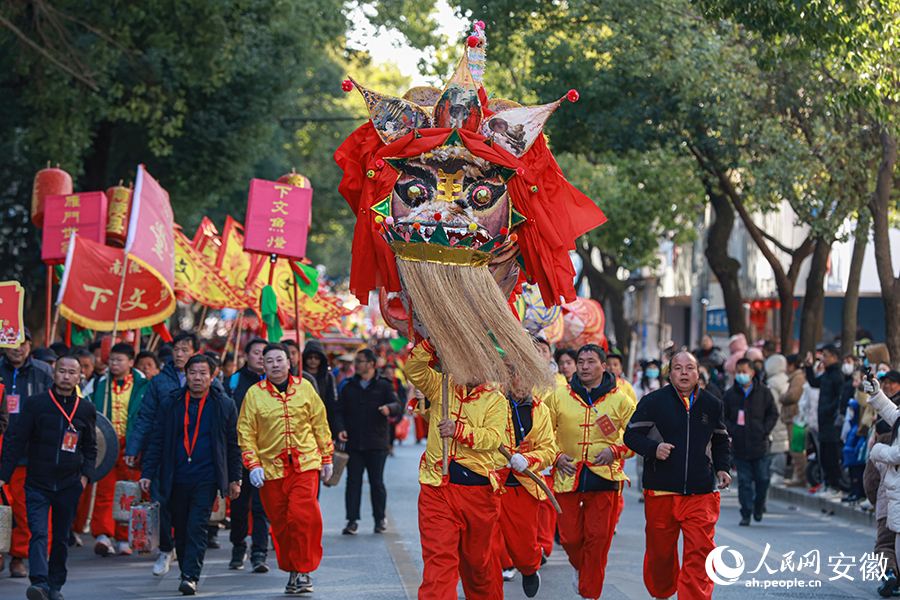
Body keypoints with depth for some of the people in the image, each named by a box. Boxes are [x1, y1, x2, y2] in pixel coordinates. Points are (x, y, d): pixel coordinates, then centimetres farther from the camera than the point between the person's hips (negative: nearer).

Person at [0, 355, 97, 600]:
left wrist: (86, 474, 2)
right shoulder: (34, 404, -2)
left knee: (61, 538, 8)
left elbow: (90, 447, 16)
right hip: (37, 485, -2)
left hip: (69, 486, 2)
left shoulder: (86, 410, 6)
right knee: (38, 534, -16)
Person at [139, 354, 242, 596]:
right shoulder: (170, 404, 6)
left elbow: (233, 445, 8)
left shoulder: (224, 406, 4)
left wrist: (234, 479, 5)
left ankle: (191, 576, -14)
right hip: (176, 478, 2)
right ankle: (186, 573, 21)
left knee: (197, 527, -11)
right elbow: (157, 442, 8)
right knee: (180, 529, 9)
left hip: (206, 479, -2)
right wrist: (147, 473, 1)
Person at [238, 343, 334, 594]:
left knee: (303, 516, -15)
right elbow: (246, 433, 3)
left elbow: (320, 424, 13)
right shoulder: (254, 394, 2)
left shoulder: (305, 388, 6)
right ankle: (291, 570, 19)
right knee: (280, 524, 4)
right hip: (271, 469, 1)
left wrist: (327, 458, 13)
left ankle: (304, 569, -3)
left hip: (305, 465, 0)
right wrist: (253, 465, -6)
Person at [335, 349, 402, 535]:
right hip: (354, 443, 3)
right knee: (353, 482, -1)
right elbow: (340, 412, 15)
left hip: (377, 444, -2)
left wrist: (389, 408, -29)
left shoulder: (384, 386, 5)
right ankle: (352, 521, 2)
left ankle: (380, 519, 16)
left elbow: (399, 406, -6)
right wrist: (341, 429, -4)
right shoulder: (348, 388, 14)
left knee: (377, 483, 2)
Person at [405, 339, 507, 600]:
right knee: (439, 556, -11)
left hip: (477, 489, 0)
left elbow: (493, 437, -11)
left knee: (477, 559, 15)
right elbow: (415, 370, -5)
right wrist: (432, 343, -17)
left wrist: (458, 430, -24)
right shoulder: (441, 387, 10)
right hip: (436, 487, 0)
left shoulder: (496, 400, 3)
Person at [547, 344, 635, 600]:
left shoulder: (620, 400, 4)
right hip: (568, 478, 1)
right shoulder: (559, 397, 7)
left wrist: (615, 451, -7)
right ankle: (581, 568, 35)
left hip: (604, 478, -1)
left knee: (598, 540, -5)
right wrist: (556, 455, 0)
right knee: (570, 538, 2)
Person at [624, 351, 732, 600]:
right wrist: (653, 448, -17)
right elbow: (632, 435, 1)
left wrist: (722, 468, 6)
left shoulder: (713, 405, 11)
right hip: (661, 493, -1)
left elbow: (721, 442, 23)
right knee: (660, 551, 11)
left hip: (701, 494, 1)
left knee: (700, 552, -11)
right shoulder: (653, 402, 1)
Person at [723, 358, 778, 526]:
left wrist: (764, 430, -4)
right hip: (739, 447, 0)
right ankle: (746, 514, 8)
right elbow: (723, 416, 11)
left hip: (759, 445, 0)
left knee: (763, 479, 1)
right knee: (744, 482, 1)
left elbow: (773, 414, 9)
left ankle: (758, 506, 24)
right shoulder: (730, 394, 5)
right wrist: (731, 430, -5)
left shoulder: (763, 392, 3)